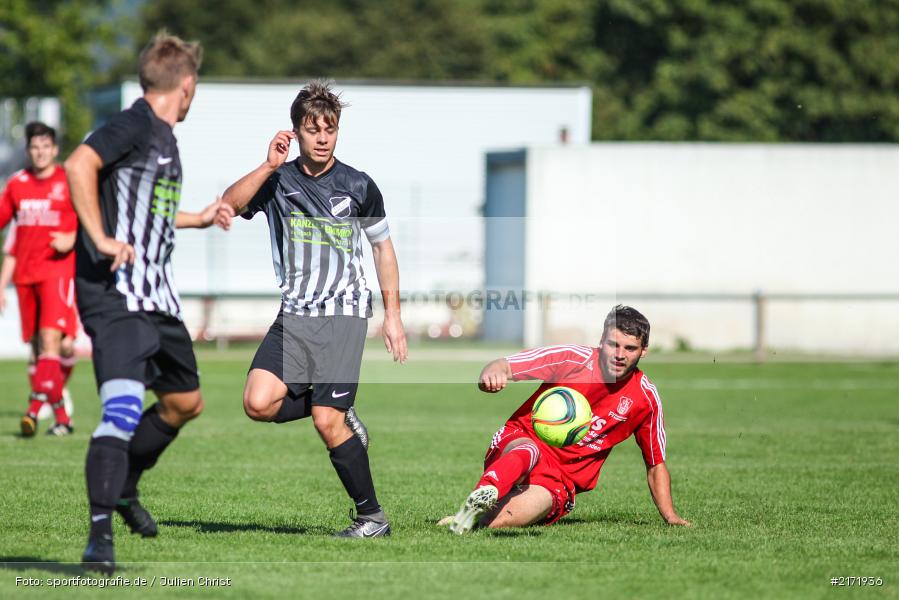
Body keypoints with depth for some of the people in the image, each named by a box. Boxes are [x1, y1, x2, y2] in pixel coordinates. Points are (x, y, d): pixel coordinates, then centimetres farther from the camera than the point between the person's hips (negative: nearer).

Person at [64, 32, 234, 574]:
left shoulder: (164, 138, 19)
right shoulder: (135, 126, -11)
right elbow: (80, 164, -27)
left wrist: (201, 219, 44)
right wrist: (101, 238, -29)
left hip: (157, 298, 10)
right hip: (116, 294, -10)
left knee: (185, 401, 20)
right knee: (123, 409, -21)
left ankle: (124, 488, 38)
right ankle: (101, 534, -23)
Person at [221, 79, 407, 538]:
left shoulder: (358, 186, 2)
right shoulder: (277, 181, 4)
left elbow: (382, 246, 13)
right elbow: (228, 206, -13)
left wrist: (393, 314, 9)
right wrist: (269, 165, -23)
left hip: (343, 315, -3)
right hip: (294, 315, 3)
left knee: (327, 422, -12)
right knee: (258, 403, -16)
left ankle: (372, 516, 1)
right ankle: (342, 414, 10)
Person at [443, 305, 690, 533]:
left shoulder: (646, 398, 1)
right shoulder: (572, 357, -7)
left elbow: (656, 464, 13)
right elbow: (503, 365, -9)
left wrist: (670, 516, 4)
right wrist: (492, 373, -34)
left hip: (562, 480, 1)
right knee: (529, 452, -44)